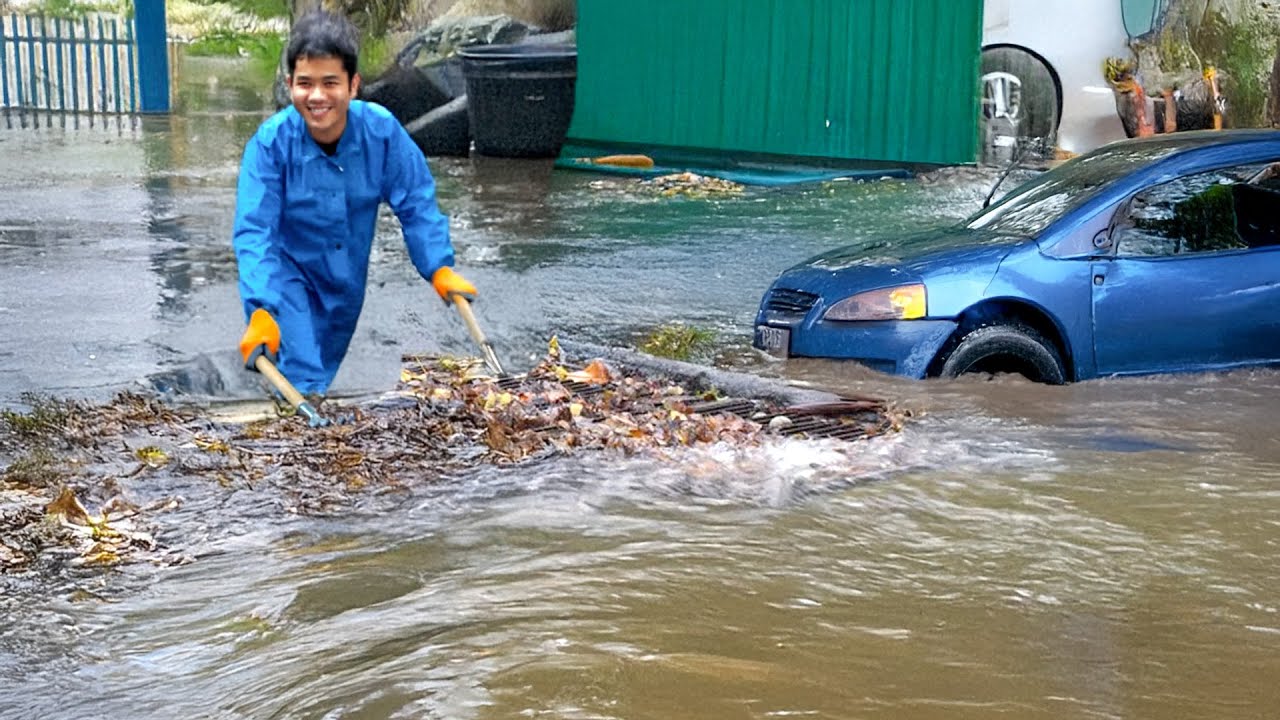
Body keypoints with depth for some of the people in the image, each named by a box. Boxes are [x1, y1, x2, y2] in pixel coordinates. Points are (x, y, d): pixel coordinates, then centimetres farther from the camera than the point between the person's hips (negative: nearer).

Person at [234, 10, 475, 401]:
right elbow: (254, 232, -31)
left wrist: (440, 268, -27)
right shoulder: (271, 142, -27)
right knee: (304, 385, -18)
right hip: (288, 275, -3)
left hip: (347, 280, 3)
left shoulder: (382, 130, -21)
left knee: (323, 374, 21)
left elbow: (416, 204, -13)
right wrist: (260, 311, -44)